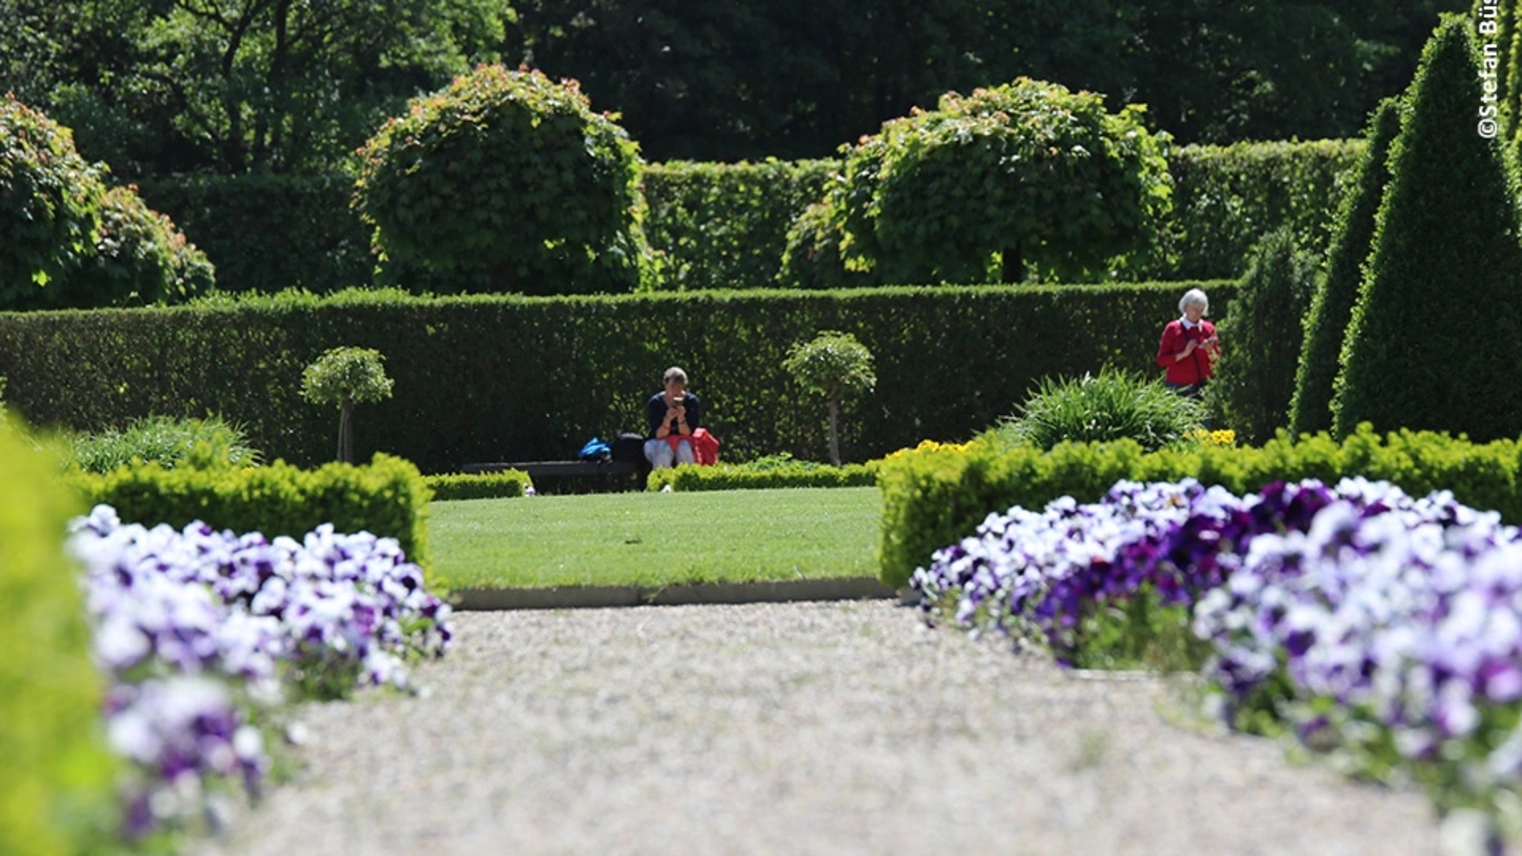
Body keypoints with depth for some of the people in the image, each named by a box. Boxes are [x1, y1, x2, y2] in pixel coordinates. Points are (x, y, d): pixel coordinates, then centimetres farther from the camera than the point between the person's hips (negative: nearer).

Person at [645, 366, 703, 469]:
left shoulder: (692, 402, -8)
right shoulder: (654, 403, -10)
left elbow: (687, 433, -11)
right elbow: (659, 435, -14)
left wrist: (681, 418, -31)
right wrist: (667, 419, -33)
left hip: (684, 442, 1)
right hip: (659, 442, -1)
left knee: (684, 448, -34)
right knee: (665, 450, -35)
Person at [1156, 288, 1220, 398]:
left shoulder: (1208, 328, 8)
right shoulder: (1172, 329, 0)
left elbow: (1217, 360, 11)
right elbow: (1161, 360, -3)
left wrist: (1210, 351, -10)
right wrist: (1183, 354, -16)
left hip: (1204, 386, 3)